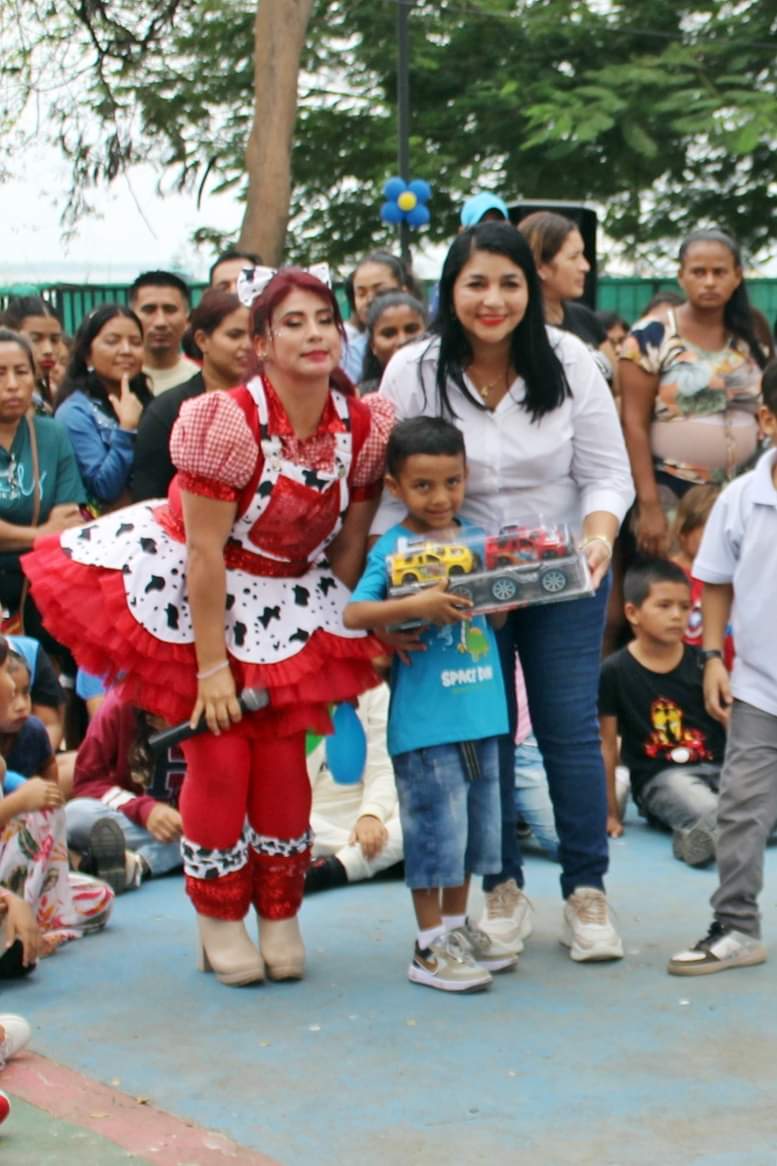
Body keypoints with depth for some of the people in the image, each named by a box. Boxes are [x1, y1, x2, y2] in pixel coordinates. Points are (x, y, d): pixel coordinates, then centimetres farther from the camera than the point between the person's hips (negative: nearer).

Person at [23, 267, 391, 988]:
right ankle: (218, 921, 13)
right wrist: (212, 665, -20)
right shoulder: (225, 421, -24)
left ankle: (280, 917, 18)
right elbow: (204, 552, -22)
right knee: (219, 757, -5)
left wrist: (334, 633, 0)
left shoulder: (365, 426, -10)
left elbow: (350, 545, 0)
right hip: (190, 596, -4)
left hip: (290, 601, 4)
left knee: (284, 757, 1)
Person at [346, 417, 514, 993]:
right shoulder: (392, 548, -8)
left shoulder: (479, 540, 9)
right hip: (424, 719, -6)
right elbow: (354, 613, -18)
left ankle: (457, 924, 30)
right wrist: (416, 606, -29)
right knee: (436, 827, -2)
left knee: (477, 821, 15)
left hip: (482, 712, 6)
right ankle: (430, 946, 8)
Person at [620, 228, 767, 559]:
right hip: (670, 496, -5)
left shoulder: (750, 342, 10)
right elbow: (634, 424, -9)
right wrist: (648, 504, -15)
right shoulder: (651, 337, -5)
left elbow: (763, 418, 17)